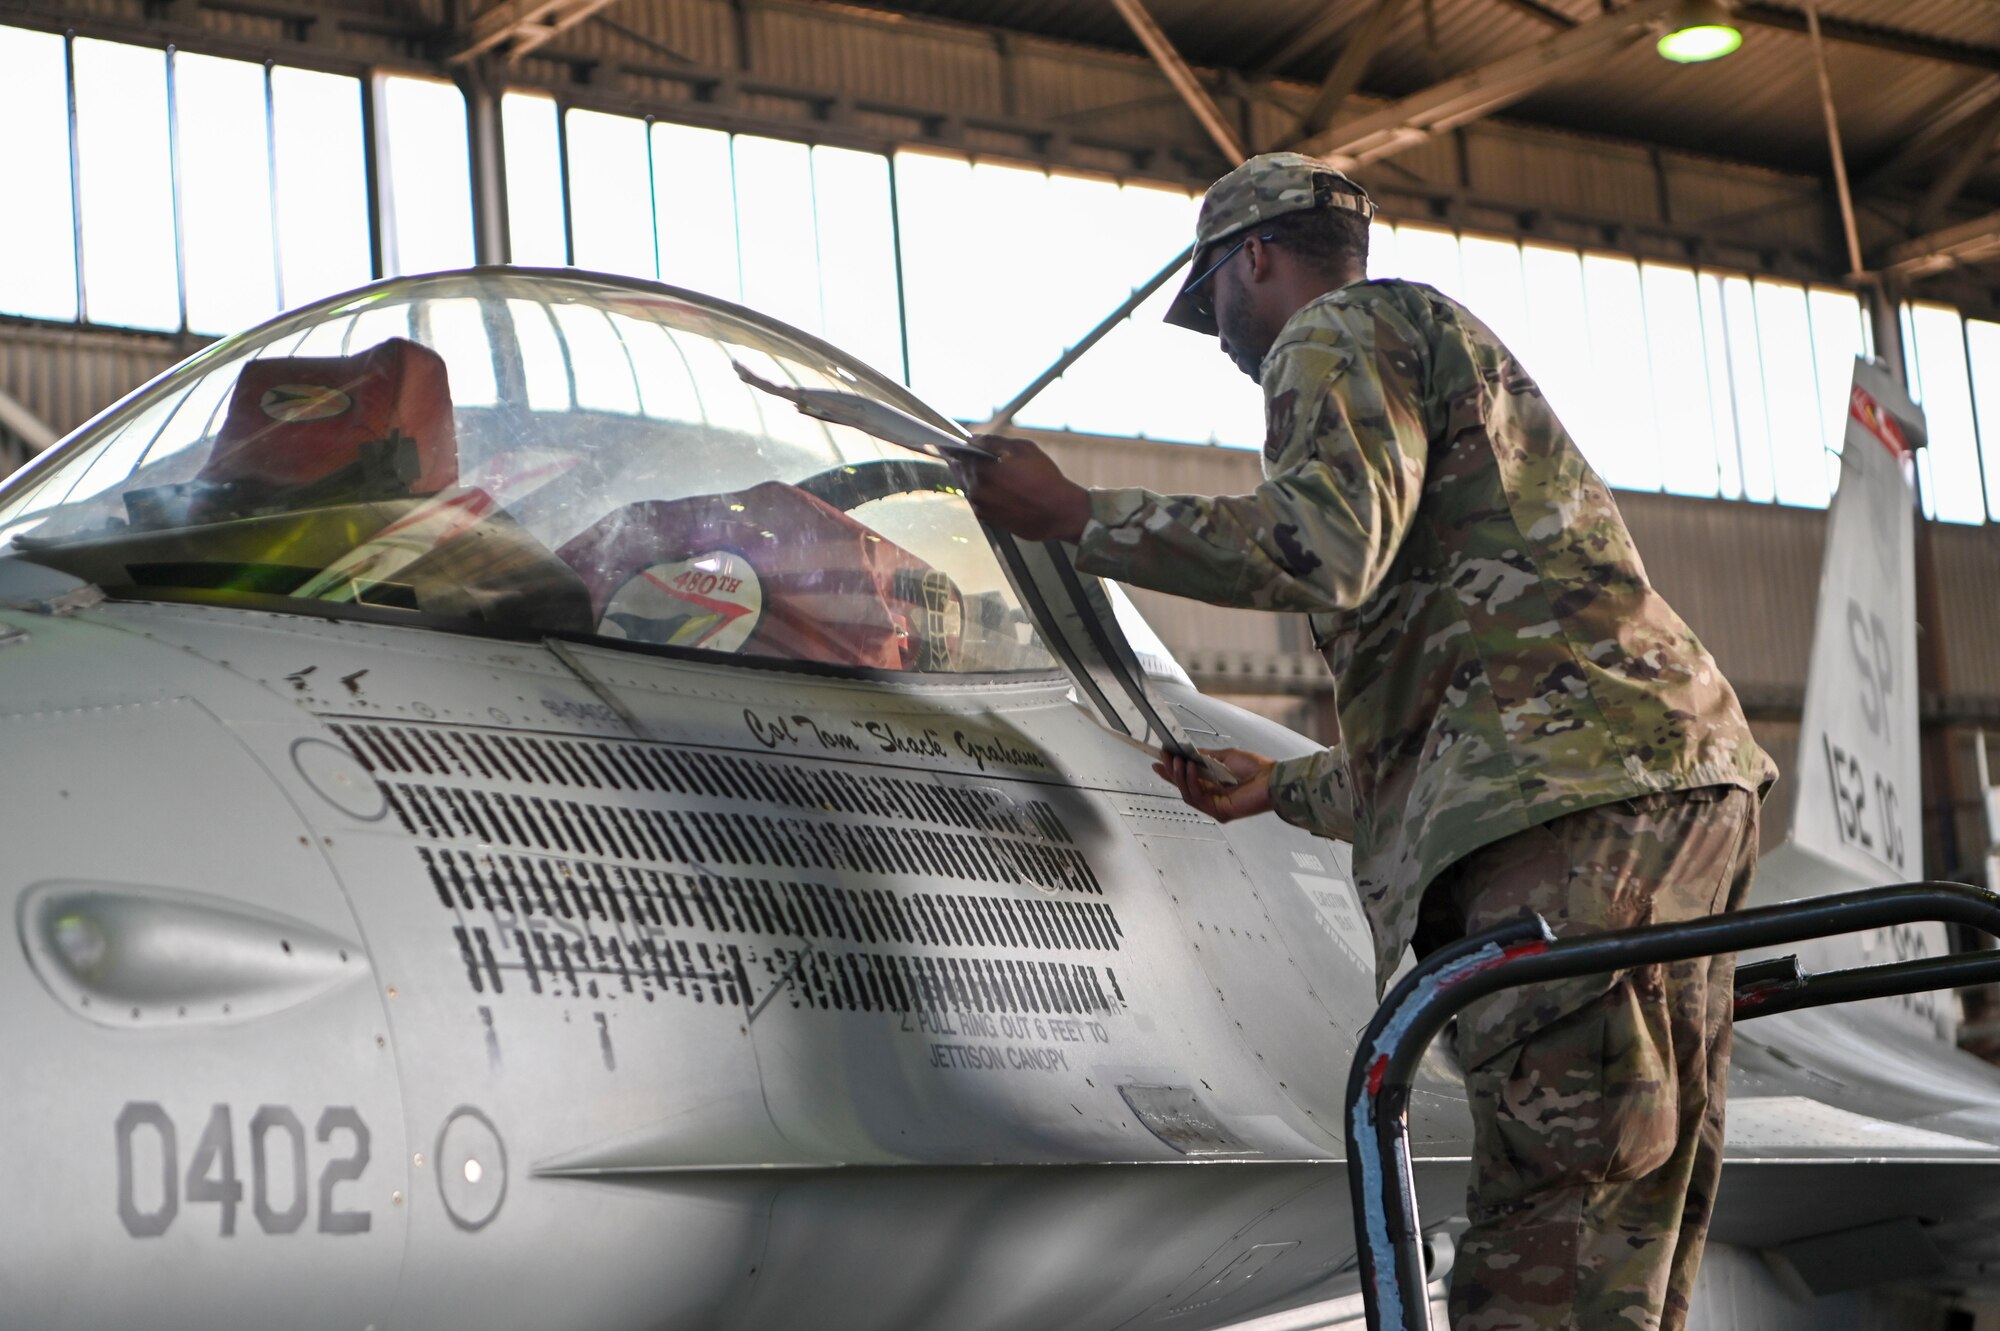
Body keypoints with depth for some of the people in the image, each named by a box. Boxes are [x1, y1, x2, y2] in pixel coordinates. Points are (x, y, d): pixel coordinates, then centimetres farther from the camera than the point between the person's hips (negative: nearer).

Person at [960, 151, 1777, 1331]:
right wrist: (1284, 789, 47)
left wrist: (1073, 516, -5)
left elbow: (1326, 548, -15)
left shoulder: (1341, 334, 7)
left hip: (1579, 800, -10)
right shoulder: (1446, 347, 37)